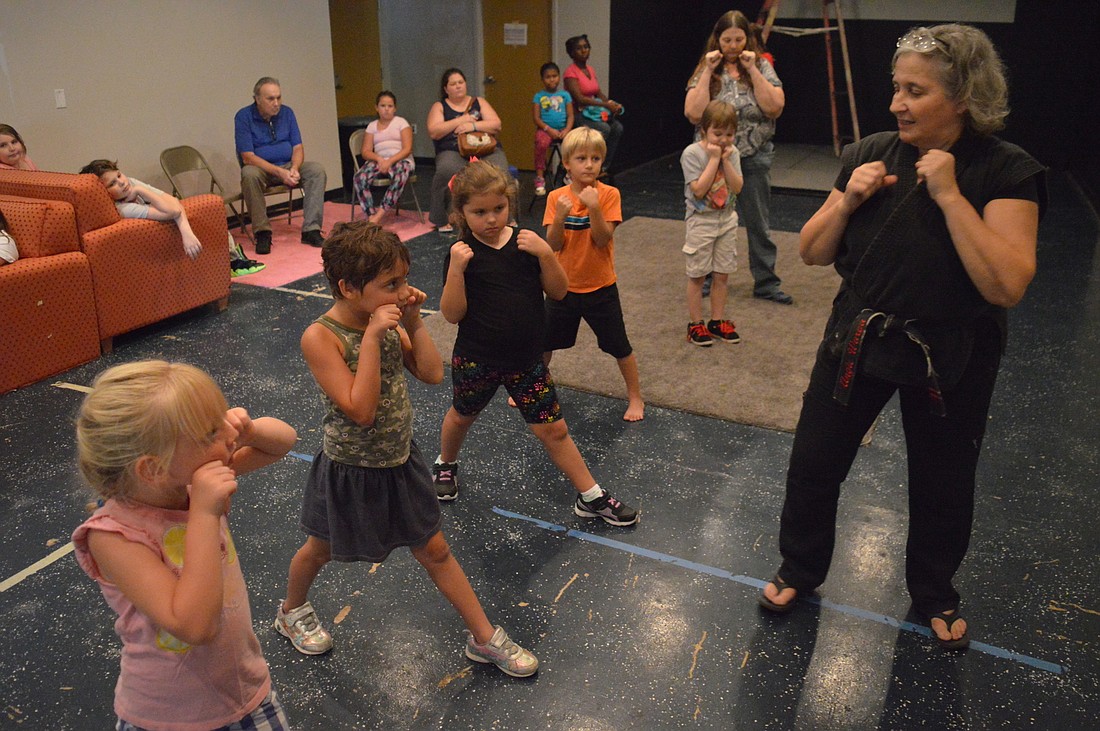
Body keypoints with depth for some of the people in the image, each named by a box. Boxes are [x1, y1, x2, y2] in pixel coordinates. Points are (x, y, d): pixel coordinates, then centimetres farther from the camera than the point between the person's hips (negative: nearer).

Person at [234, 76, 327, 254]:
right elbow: (248, 157, -16)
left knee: (317, 170, -22)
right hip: (261, 169, -4)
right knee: (249, 174, -37)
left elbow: (298, 148, 2)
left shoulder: (287, 113, 4)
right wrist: (279, 172, -28)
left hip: (288, 166, 4)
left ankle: (311, 230, -27)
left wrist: (294, 169, -20)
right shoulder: (243, 117, -9)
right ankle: (262, 232, -28)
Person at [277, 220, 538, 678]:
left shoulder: (387, 321, -6)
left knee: (435, 552, 15)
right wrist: (373, 337, -34)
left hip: (400, 463, 5)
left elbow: (432, 374, -6)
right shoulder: (321, 337, -26)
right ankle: (291, 612, 53)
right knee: (320, 550, 23)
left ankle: (484, 637, 28)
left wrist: (414, 321, -14)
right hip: (349, 473, -5)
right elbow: (360, 410, -33)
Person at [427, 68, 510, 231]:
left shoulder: (479, 102, 20)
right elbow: (433, 132, -2)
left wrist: (473, 125, -9)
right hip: (453, 152, -1)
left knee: (498, 171, -34)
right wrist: (461, 120, -4)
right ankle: (441, 219, -19)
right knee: (446, 171, -36)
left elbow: (496, 125, 7)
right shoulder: (439, 107, 16)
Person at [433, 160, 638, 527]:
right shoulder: (462, 253, -11)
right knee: (462, 416, 24)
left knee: (553, 429, 5)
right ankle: (445, 465, 53)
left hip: (526, 359, 1)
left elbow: (558, 292, -3)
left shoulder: (525, 242, -3)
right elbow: (452, 314, -15)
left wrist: (545, 254, -19)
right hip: (476, 359, -1)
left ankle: (591, 497, 16)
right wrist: (456, 269, -28)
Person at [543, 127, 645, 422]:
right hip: (564, 285, 3)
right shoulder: (556, 197, -5)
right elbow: (554, 245, -10)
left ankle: (635, 398, 24)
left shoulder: (609, 194, -11)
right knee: (545, 342, 16)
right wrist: (560, 216, -27)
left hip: (600, 287, -2)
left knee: (619, 347, 6)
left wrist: (594, 208, -32)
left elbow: (603, 239, -19)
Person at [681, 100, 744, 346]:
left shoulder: (732, 152, 1)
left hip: (727, 219, 5)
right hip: (701, 221, -5)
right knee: (697, 275, 3)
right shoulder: (692, 153, -14)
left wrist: (725, 160, -16)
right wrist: (714, 159, -21)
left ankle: (717, 321, 23)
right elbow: (699, 190, -22)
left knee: (722, 274, 10)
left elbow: (737, 187, -7)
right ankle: (695, 324, 14)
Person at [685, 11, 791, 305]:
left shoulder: (762, 66, 0)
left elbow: (774, 108, -12)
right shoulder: (705, 69, 0)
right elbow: (693, 114, -12)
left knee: (759, 224, 8)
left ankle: (766, 283, 19)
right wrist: (708, 71, -14)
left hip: (753, 158, 0)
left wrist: (752, 70, -14)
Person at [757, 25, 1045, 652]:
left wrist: (950, 196, -27)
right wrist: (848, 200, -16)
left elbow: (1007, 287, -26)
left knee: (942, 489, 15)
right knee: (813, 465, 9)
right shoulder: (872, 156, -4)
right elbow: (813, 253, 2)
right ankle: (799, 571, 35)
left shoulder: (1007, 172, -15)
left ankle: (934, 593, 43)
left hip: (950, 358, -3)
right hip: (858, 341, 3)